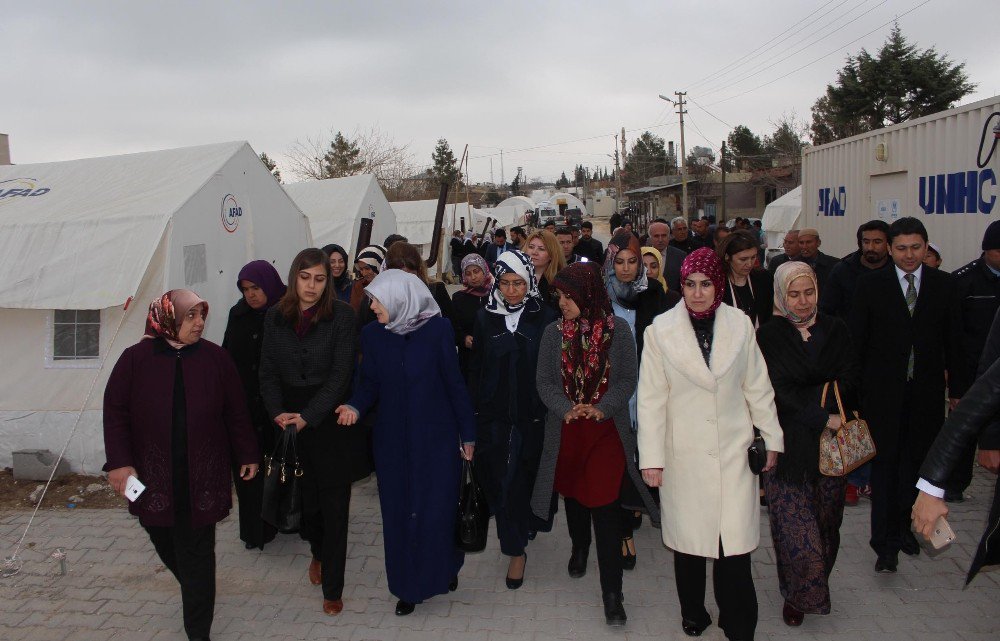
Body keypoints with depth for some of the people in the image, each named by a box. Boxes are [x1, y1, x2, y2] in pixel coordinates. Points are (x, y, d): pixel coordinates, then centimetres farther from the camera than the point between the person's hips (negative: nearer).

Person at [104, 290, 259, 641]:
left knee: (197, 553, 4)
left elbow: (236, 412, 3)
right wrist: (120, 462, -7)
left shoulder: (215, 358, -2)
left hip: (200, 476, -1)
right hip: (154, 476, 1)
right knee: (165, 543, 16)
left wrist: (247, 455, 7)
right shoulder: (136, 358, -3)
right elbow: (115, 411, -1)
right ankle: (194, 588, 47)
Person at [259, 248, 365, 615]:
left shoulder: (342, 316, -9)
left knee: (334, 503, 2)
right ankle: (318, 552, 42)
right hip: (291, 423, 3)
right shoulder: (276, 317, 2)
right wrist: (278, 412, -12)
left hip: (331, 420, -3)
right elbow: (268, 373, 4)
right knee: (306, 496, 10)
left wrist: (308, 416, -19)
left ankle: (332, 588, 15)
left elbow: (340, 374, -12)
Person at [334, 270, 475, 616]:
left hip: (436, 438, -3)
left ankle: (444, 569, 32)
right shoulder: (372, 335, -2)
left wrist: (468, 434, -3)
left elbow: (455, 383, -7)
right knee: (398, 512, 9)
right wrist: (355, 406, -18)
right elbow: (369, 383, 4)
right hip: (392, 440, 3)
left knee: (437, 506, 5)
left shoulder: (438, 330, -11)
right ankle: (408, 586, 26)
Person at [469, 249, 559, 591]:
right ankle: (516, 546, 28)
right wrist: (475, 411, 2)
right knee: (498, 480, 7)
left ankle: (516, 548, 20)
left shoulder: (544, 317, -4)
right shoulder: (485, 318, 3)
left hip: (531, 417, -2)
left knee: (519, 481, 3)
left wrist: (548, 409, -5)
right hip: (493, 416, 2)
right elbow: (475, 368, 5)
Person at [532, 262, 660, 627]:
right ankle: (579, 548, 48)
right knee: (573, 494, 19)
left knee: (605, 505, -6)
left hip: (607, 430, -3)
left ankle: (611, 592, 2)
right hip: (566, 430, 3)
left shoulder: (618, 329, -6)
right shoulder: (553, 332, 0)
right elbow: (545, 382, 0)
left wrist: (602, 409, -17)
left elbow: (629, 379, -3)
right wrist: (566, 410, -17)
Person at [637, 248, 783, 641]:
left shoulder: (740, 325, 1)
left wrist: (772, 438, 12)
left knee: (735, 542, -1)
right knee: (687, 539, 9)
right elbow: (651, 398, -3)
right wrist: (651, 457, -5)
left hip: (733, 451, 1)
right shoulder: (661, 329, -4)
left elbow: (757, 387, 9)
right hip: (684, 455, -1)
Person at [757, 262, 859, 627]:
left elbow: (850, 381, 0)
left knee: (826, 521, 8)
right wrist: (823, 418, -18)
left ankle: (817, 586, 29)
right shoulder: (768, 336, -2)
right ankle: (796, 595, 16)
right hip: (789, 444, -3)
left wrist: (806, 400, -14)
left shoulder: (835, 329, 9)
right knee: (795, 526, -4)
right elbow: (779, 392, -10)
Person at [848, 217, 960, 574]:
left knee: (915, 461, 12)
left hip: (927, 390, 3)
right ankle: (886, 542, 4)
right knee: (885, 462, -1)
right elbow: (856, 339, -2)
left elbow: (952, 340, 6)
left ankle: (901, 524, 30)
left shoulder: (944, 284, 4)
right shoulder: (871, 284, -2)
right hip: (884, 390, -2)